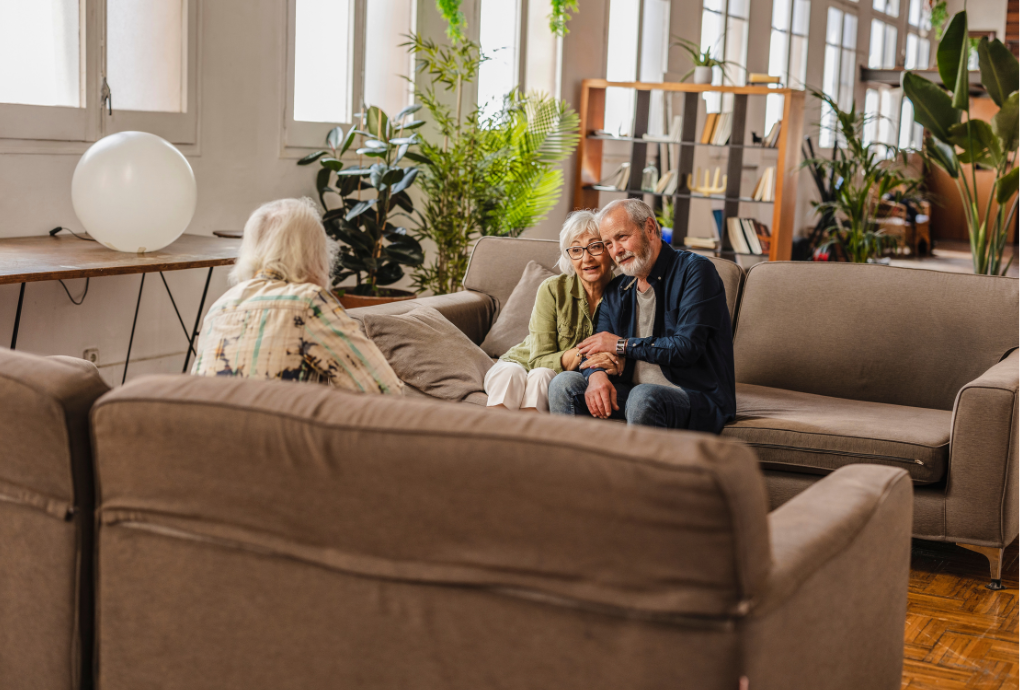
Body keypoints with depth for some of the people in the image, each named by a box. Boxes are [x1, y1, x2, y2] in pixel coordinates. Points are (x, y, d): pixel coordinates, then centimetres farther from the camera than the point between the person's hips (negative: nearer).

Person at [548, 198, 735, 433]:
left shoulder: (695, 270, -6)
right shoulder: (616, 291, 16)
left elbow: (687, 347, -16)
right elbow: (597, 348, 12)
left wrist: (623, 344, -6)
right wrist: (597, 374, -14)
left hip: (699, 398, -6)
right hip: (634, 392, 6)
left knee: (643, 397, -38)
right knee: (564, 383, -14)